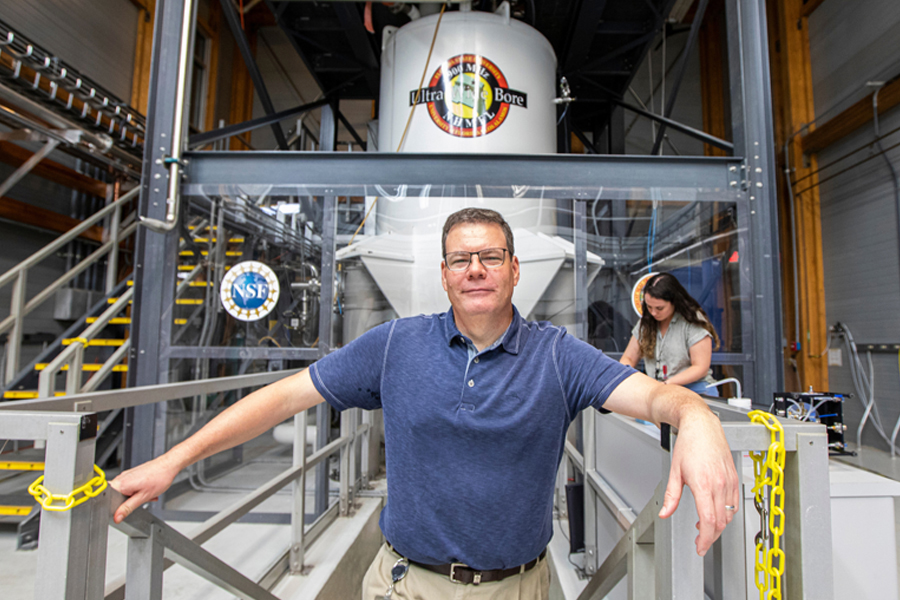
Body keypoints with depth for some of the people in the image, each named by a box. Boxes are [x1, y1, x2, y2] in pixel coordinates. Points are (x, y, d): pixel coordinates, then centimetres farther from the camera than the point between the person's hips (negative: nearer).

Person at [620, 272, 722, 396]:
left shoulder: (694, 322, -4)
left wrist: (668, 384, -18)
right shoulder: (645, 323, 12)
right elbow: (628, 359, 16)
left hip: (693, 388, -3)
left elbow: (700, 368, -6)